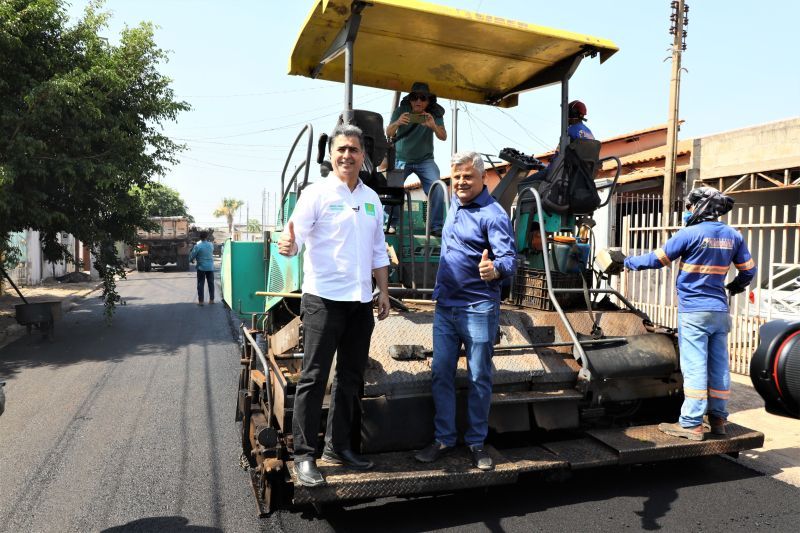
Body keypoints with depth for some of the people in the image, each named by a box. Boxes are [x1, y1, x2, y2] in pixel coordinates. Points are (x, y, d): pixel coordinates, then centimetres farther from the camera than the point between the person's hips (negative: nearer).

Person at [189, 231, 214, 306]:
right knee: (211, 283, 10)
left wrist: (191, 259, 15)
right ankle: (211, 299, 14)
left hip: (201, 268, -3)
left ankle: (200, 301, 1)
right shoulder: (211, 245, 0)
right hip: (210, 267, 3)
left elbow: (192, 256, -7)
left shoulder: (197, 246, -13)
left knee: (200, 284, 2)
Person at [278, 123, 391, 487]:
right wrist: (288, 244, -39)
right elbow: (295, 233, -17)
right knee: (314, 378, -3)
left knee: (351, 378, 13)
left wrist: (384, 291, 14)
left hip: (361, 302, 6)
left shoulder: (372, 199, 12)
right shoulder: (316, 194, -5)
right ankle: (304, 454, 9)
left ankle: (337, 447, 27)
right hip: (323, 299, -6)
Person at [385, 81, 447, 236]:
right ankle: (391, 223, -4)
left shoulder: (434, 114, -10)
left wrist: (433, 126, -42)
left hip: (425, 160, 0)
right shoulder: (400, 111, -11)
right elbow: (388, 133, -18)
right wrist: (397, 123, -40)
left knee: (437, 191, -17)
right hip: (401, 159, 0)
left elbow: (443, 137, -20)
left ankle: (436, 226, -6)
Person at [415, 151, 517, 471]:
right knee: (441, 373, 9)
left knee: (479, 378, 6)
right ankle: (444, 439, 21)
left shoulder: (493, 214, -14)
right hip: (445, 306, 7)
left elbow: (509, 258, -24)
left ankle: (476, 442, 21)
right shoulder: (453, 204, 10)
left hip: (478, 309, -7)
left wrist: (495, 269, -47)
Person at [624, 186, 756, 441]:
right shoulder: (733, 236, 7)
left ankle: (691, 424, -3)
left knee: (694, 366, -5)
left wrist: (628, 262, 8)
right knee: (719, 365, 11)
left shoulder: (690, 233, -11)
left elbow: (657, 259, -7)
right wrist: (736, 286, 35)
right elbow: (748, 270, 15)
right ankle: (718, 419, 21)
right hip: (720, 311, 6)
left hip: (694, 312, -6)